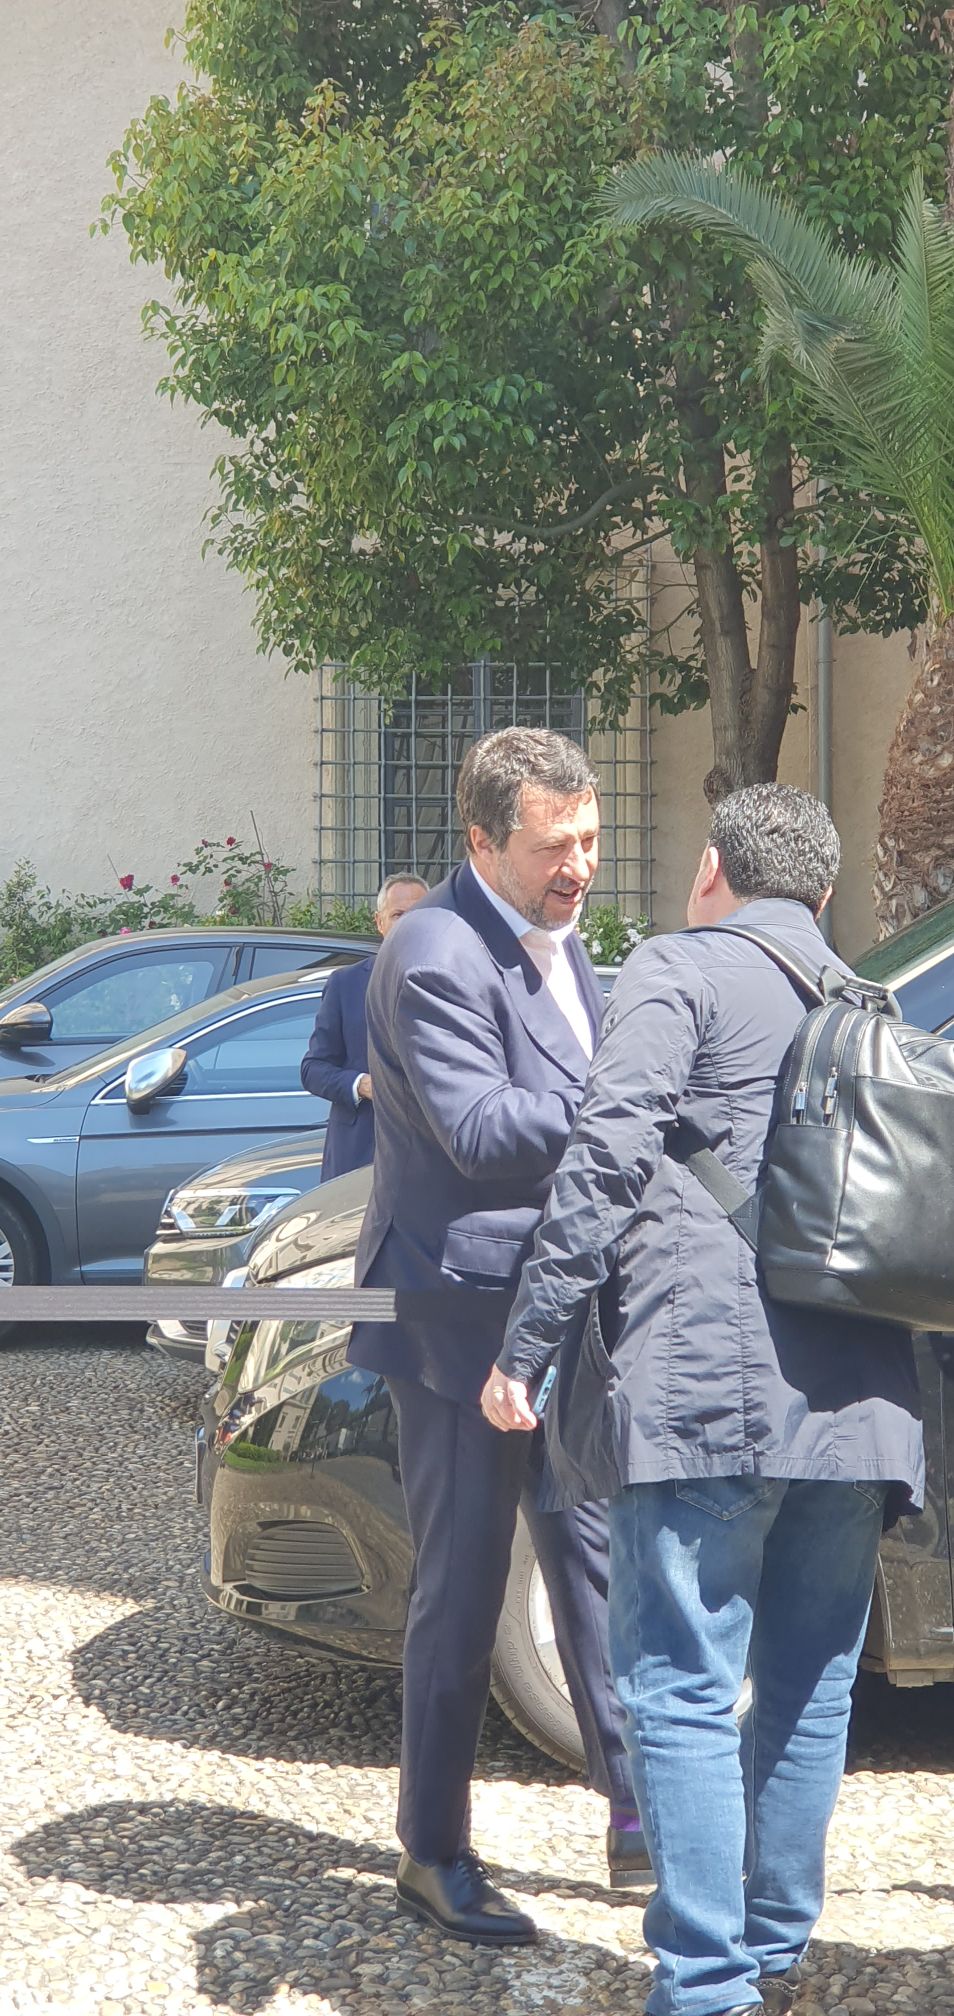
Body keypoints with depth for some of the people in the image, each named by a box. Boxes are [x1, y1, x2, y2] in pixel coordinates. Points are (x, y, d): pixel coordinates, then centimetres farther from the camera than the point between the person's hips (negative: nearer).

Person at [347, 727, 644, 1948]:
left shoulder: (557, 943, 12)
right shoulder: (436, 957, -18)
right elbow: (481, 1131, -26)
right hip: (463, 1318, -9)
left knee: (594, 1558, 15)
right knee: (461, 1591, 1)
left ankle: (635, 1819, 27)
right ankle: (433, 1858, 15)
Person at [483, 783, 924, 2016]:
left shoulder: (682, 968, 2)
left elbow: (607, 1158, -11)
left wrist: (525, 1346, -10)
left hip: (703, 1383, -7)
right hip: (858, 1396, 7)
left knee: (683, 1691, -4)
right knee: (808, 1691, 14)